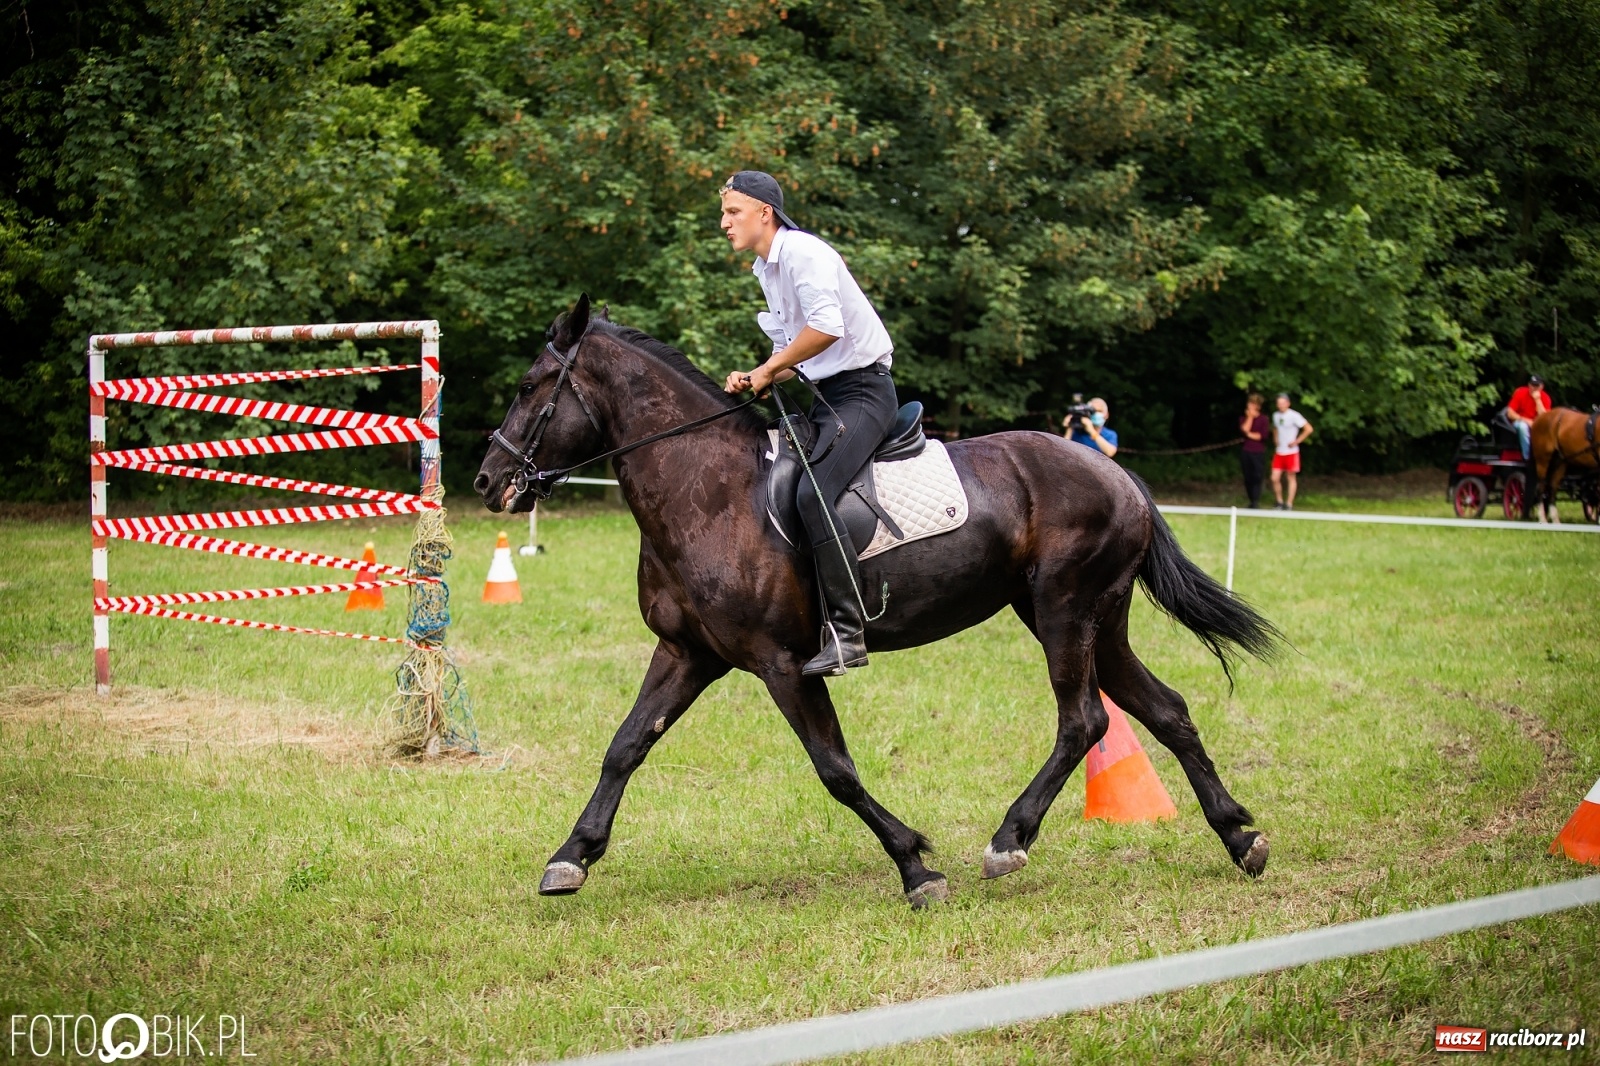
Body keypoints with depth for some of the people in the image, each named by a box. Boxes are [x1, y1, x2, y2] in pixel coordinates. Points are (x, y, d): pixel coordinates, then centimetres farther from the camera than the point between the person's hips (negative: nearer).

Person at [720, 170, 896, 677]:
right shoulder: (767, 270, 16)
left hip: (863, 390, -11)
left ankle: (847, 630, -27)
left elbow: (827, 326, -28)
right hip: (826, 395, 11)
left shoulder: (802, 252, -14)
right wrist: (756, 379, 1)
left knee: (812, 493, -27)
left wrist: (769, 369, -15)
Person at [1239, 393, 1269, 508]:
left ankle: (1256, 502, -11)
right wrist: (1250, 417, -5)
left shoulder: (1263, 419, 2)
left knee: (1257, 477, -10)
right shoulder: (1243, 419, 11)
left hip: (1259, 452, -3)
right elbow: (1244, 430, -9)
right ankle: (1252, 501, 14)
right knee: (1248, 478, 5)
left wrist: (1250, 434, -3)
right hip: (1245, 451, 3)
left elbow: (1263, 435, -8)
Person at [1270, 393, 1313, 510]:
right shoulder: (1275, 415, 7)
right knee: (1275, 478, 0)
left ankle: (1289, 504, 8)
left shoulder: (1294, 416, -13)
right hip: (1279, 452, 6)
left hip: (1291, 452, -6)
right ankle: (1280, 502, 15)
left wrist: (1297, 441, -13)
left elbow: (1308, 429, -14)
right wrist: (1276, 440, 11)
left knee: (1291, 478, 4)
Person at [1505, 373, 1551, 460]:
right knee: (1523, 426, -38)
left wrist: (1538, 400, -24)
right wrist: (1526, 420, -24)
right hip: (1520, 421, -1)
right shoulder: (1520, 393, -12)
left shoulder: (1545, 398, -8)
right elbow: (1510, 413, -13)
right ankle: (1526, 457, -29)